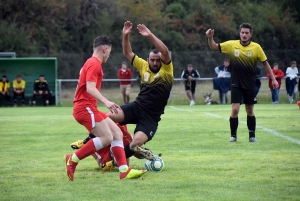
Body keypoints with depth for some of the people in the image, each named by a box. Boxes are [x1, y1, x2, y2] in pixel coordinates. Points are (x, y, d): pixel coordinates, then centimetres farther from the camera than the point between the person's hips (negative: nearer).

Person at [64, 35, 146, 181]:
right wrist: (106, 102, -33)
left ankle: (124, 171, -1)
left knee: (117, 133, 5)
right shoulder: (94, 64, -11)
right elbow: (90, 88, -23)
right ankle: (73, 159, -13)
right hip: (85, 108, -11)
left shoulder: (92, 63, 20)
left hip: (90, 108, 11)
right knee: (107, 138, -20)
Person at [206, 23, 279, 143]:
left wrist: (273, 79, 3)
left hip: (250, 85, 1)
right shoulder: (231, 45, -6)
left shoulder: (256, 47, -5)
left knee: (250, 111, 7)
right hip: (236, 84, -1)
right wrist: (210, 38, -19)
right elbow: (214, 47, 1)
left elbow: (265, 63, 4)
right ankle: (233, 136, 6)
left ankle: (252, 136, 20)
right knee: (235, 109, -9)